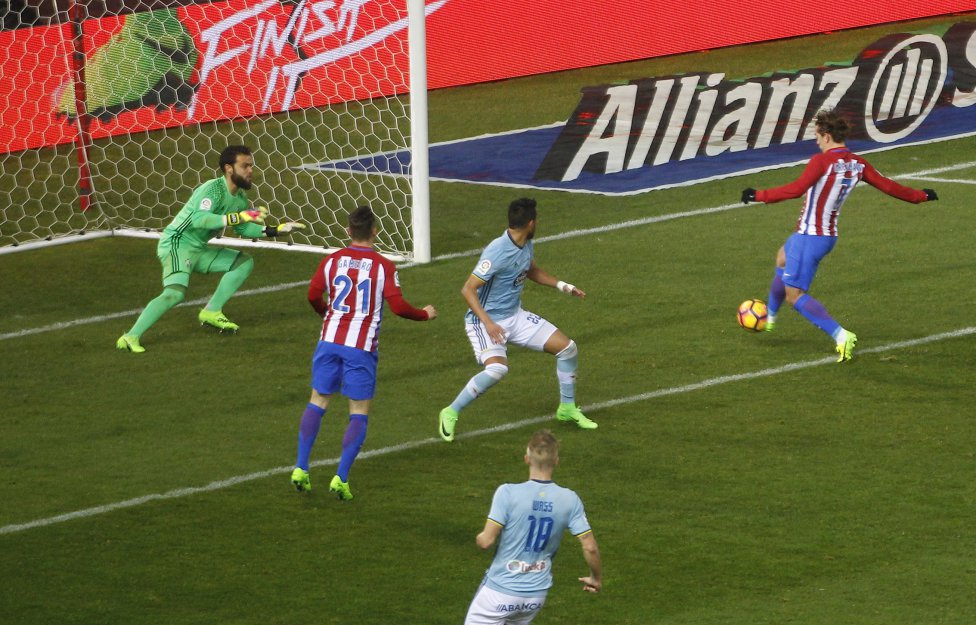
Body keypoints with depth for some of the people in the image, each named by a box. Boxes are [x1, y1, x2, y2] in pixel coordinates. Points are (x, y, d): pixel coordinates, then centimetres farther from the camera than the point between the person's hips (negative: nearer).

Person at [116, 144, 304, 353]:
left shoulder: (240, 198, 7)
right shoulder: (213, 189, -21)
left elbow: (244, 229, 22)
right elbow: (198, 219, -37)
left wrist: (274, 230, 10)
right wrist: (238, 217, -41)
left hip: (199, 249, 9)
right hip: (177, 244, -9)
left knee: (244, 263, 12)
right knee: (175, 293, -29)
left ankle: (211, 312, 10)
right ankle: (131, 337, -28)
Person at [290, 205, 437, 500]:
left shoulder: (332, 260, 2)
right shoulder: (384, 267, -6)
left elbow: (313, 295, 2)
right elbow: (398, 307, -10)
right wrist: (425, 314, 9)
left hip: (330, 340, 3)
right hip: (362, 347, -3)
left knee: (317, 401, 15)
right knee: (359, 412, 5)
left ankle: (301, 468, 10)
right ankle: (341, 478, -4)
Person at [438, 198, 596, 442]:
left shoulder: (525, 245, 1)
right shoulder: (497, 252, -27)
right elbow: (468, 289, -26)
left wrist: (562, 285, 14)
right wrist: (488, 323, -34)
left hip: (515, 316, 9)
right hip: (485, 321, -8)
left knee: (567, 347, 4)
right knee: (497, 368, -34)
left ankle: (568, 408, 24)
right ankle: (451, 413, -15)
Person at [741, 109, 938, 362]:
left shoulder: (822, 161, -21)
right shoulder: (858, 165, 1)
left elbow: (796, 189, -30)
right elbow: (888, 186, 6)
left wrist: (759, 196, -24)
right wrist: (921, 196, 21)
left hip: (809, 236, -9)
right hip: (829, 235, 9)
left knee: (794, 294, -5)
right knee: (783, 258, 35)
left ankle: (840, 335, -20)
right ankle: (769, 318, 51)